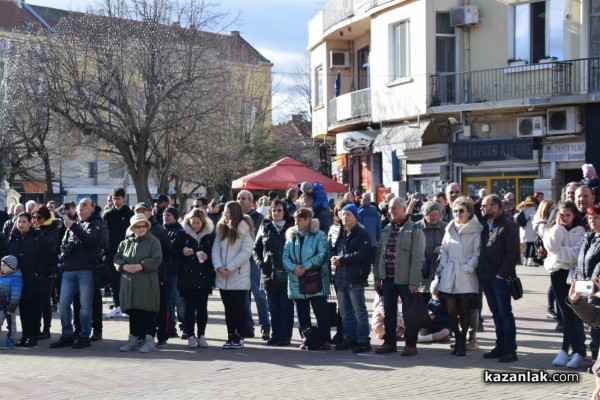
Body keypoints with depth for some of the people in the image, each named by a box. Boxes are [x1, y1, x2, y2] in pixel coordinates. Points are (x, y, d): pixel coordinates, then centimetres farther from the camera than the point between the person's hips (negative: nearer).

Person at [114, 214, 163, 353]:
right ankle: (134, 339, 19)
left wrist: (141, 266, -19)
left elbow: (157, 259, -10)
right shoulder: (126, 242, 14)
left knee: (148, 311, -3)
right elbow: (117, 258, 11)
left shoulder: (153, 241, 0)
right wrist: (124, 266, -9)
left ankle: (149, 341, 1)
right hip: (129, 283, 5)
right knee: (133, 311, 10)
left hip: (147, 284, -5)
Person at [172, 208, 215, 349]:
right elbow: (173, 253, 5)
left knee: (202, 308, 4)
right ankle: (191, 336, 7)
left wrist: (208, 257, -14)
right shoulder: (182, 235, 4)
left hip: (204, 278, 0)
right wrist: (182, 253, -14)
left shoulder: (210, 236, 4)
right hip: (187, 277, 0)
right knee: (189, 307, 1)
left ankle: (201, 335, 13)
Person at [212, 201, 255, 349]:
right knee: (228, 307, 9)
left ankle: (239, 337, 6)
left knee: (239, 307, 1)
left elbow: (246, 252, -13)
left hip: (239, 277, -5)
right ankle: (231, 336, 15)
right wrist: (218, 266, -11)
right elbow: (215, 249, 6)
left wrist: (229, 267, -16)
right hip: (223, 278, 5)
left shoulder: (244, 229, -5)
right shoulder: (221, 229, 11)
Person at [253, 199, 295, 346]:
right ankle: (275, 335, 16)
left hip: (286, 274, -3)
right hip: (270, 274, 3)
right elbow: (256, 249, 14)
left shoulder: (291, 228, 1)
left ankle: (285, 336, 7)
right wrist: (260, 262, 0)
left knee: (286, 306, 1)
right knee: (273, 308, 8)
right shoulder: (265, 228, 10)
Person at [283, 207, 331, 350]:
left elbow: (322, 255, -12)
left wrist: (306, 266, -19)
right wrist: (294, 268, -15)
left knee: (320, 311, -5)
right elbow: (285, 256, 3)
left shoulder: (319, 235, -2)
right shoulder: (291, 235, 11)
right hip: (297, 281, 5)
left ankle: (325, 340, 1)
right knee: (302, 313, 9)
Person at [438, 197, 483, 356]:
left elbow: (477, 254, -6)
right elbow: (444, 250, 15)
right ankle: (458, 339, 19)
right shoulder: (450, 229, 14)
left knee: (464, 310, 2)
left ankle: (462, 342, 13)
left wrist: (467, 268, -14)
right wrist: (443, 265, 2)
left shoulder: (475, 231, -2)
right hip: (449, 276, 4)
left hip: (466, 277, -4)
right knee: (451, 310, 3)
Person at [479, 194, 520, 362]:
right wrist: (481, 272, 6)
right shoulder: (484, 225, 14)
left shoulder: (508, 226, -8)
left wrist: (502, 274, -17)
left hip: (501, 278, -7)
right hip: (486, 277, 7)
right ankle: (500, 347, 17)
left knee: (504, 313, -4)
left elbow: (513, 254, -13)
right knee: (496, 314, 11)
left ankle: (510, 350, 1)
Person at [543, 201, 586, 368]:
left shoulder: (579, 231, 2)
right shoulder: (553, 230, 11)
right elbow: (551, 246, -10)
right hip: (557, 273, 3)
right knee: (567, 313, 3)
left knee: (571, 314, -4)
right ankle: (577, 351, 6)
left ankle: (565, 350, 0)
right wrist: (558, 226, -8)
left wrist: (559, 252, -10)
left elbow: (578, 253, -12)